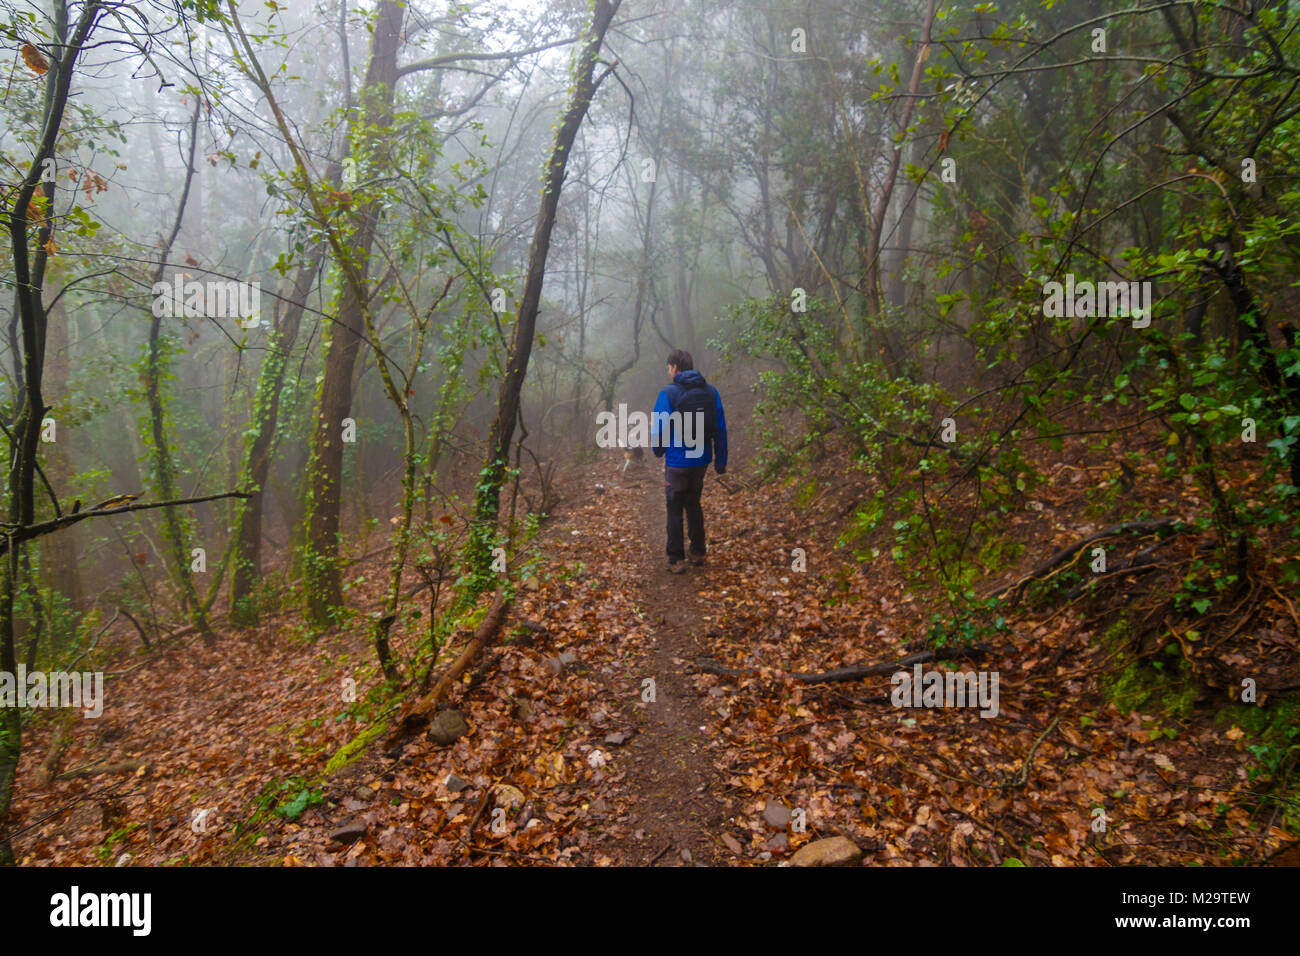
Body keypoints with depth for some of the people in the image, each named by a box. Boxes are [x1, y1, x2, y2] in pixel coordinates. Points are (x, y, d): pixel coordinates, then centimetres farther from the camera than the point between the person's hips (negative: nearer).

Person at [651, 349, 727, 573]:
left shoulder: (668, 394, -13)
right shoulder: (711, 392, 1)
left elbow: (658, 429, -10)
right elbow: (721, 428, 2)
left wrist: (658, 451, 11)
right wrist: (721, 461, 9)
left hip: (677, 461, -5)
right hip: (701, 460, 5)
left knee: (675, 509, 6)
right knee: (694, 505, 21)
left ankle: (676, 560, 9)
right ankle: (698, 552, 27)